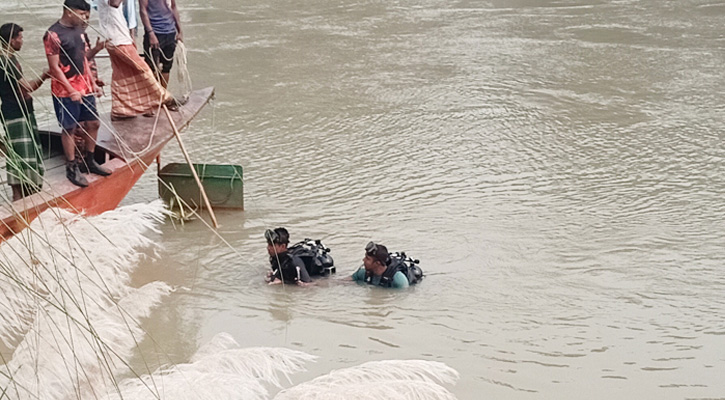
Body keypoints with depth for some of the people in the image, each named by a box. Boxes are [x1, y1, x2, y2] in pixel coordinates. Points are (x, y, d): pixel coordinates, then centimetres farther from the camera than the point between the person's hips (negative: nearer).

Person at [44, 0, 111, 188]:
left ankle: (88, 162, 27)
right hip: (66, 92, -8)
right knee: (69, 129, 2)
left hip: (84, 88, 8)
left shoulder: (78, 30, 8)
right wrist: (72, 91, -18)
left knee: (93, 123, 12)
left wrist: (92, 82, 13)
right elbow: (54, 68, -17)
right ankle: (72, 168, 13)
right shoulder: (54, 35, -17)